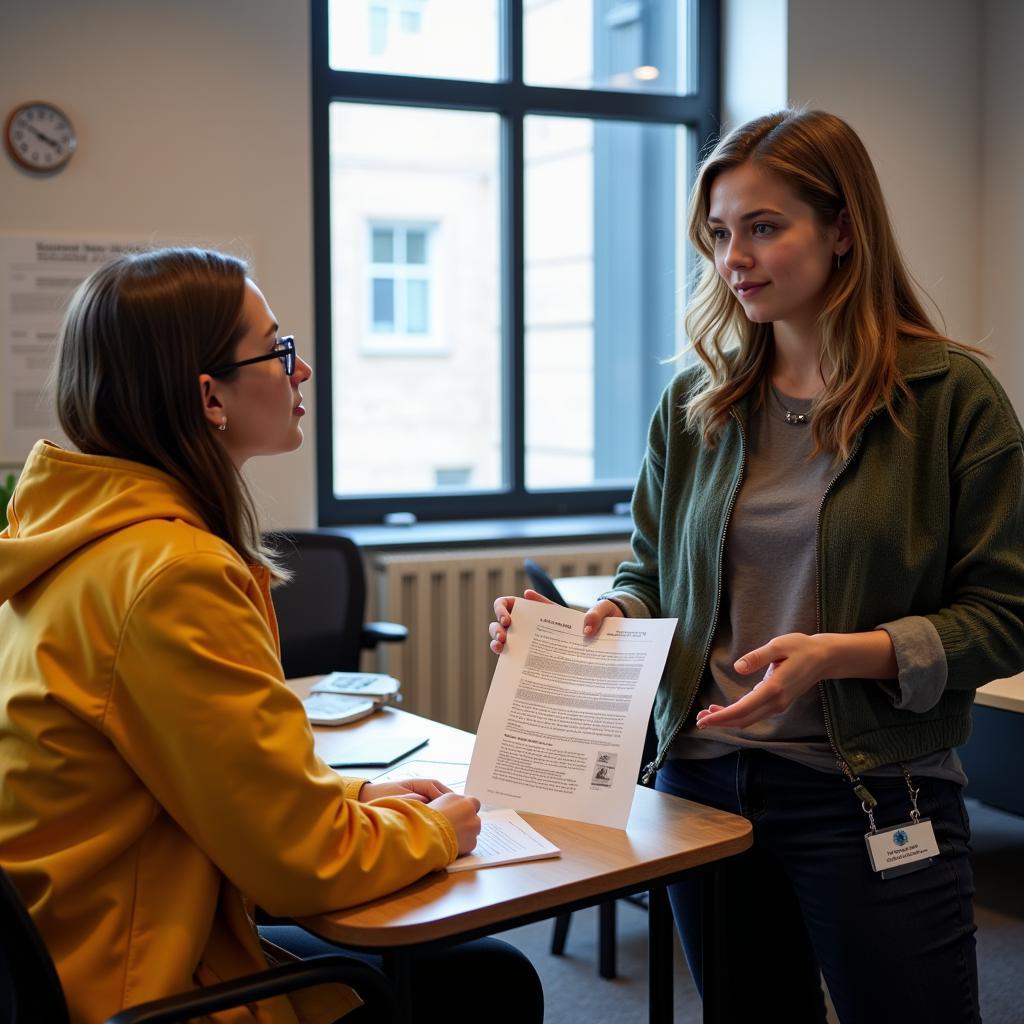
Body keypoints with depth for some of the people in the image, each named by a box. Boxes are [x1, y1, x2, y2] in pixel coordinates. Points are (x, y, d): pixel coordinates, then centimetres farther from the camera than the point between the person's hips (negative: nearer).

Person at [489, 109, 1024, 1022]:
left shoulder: (950, 395, -7)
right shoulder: (694, 404, 5)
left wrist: (838, 654, -21)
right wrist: (597, 621, -9)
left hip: (874, 796, -3)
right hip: (704, 778, 4)